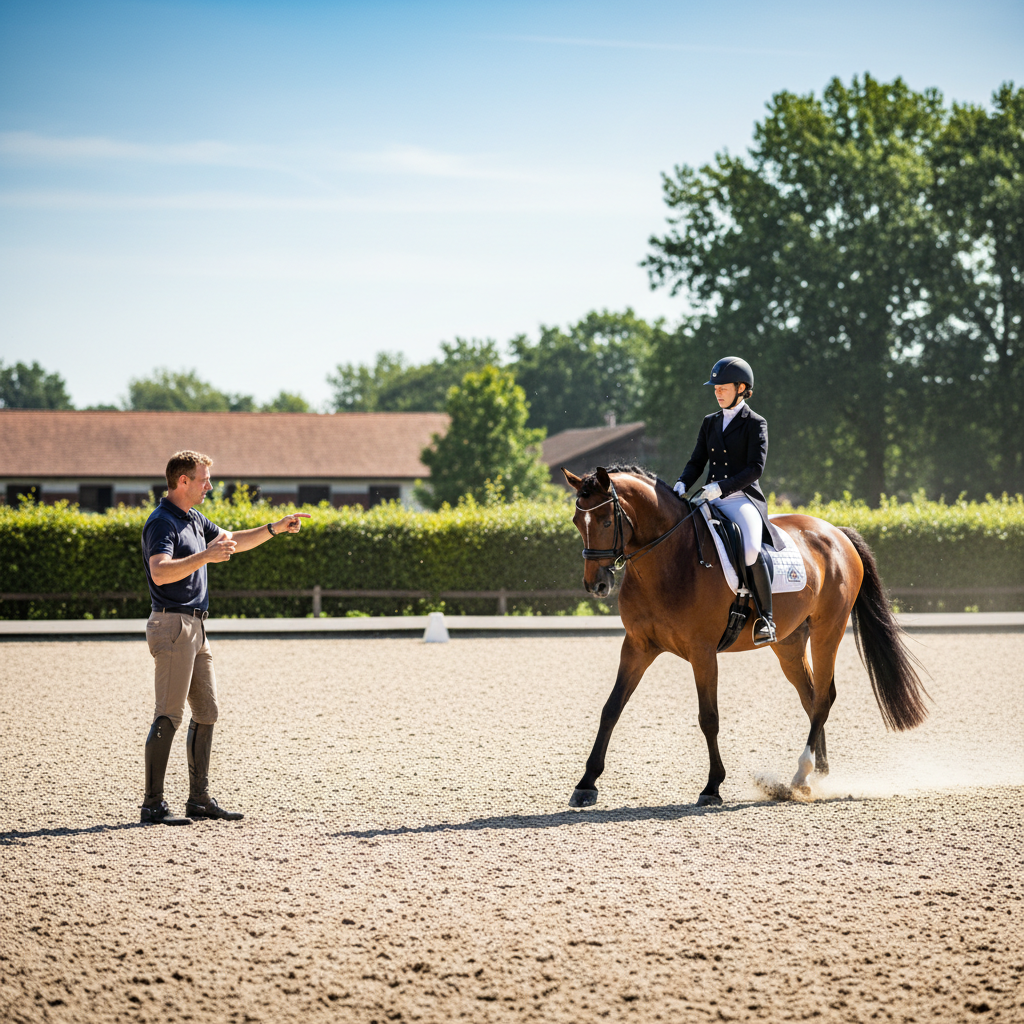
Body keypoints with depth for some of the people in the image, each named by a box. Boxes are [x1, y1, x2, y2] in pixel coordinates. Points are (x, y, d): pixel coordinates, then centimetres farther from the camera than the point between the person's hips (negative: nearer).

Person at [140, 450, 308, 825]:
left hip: (195, 627, 10)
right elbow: (160, 572, -30)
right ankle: (153, 804, -8)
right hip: (173, 625, -10)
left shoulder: (194, 519, 16)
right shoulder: (162, 523, -14)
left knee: (206, 712, 11)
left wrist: (275, 528, 24)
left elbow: (232, 541, 31)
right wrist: (205, 556, -34)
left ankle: (199, 798, 17)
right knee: (169, 715, -10)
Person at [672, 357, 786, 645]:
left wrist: (722, 487, -22)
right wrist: (682, 484, -5)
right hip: (711, 501, 6)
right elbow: (697, 462, 16)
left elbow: (755, 468, -10)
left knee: (750, 551, -33)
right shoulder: (710, 422, 18)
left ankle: (766, 618, -19)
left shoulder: (755, 424, 0)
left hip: (743, 499, -6)